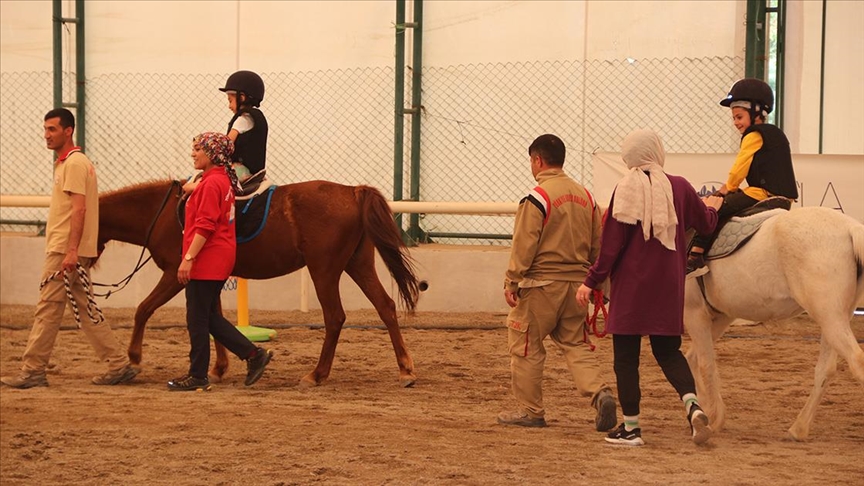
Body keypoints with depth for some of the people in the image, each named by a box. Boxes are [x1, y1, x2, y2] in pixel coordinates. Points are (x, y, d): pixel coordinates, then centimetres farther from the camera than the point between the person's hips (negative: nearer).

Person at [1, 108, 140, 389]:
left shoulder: (74, 163, -12)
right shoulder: (65, 163, 20)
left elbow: (79, 209, -20)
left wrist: (71, 251, -26)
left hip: (65, 251, -10)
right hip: (66, 250, 10)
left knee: (48, 309, -6)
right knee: (86, 310, 10)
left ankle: (33, 371, -3)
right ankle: (119, 365, 10)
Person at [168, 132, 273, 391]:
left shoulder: (211, 183, -16)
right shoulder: (223, 180, 15)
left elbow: (205, 226, -22)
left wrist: (188, 258, -22)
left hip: (207, 261, -10)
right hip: (218, 260, 10)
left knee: (197, 318, -2)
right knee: (209, 317, 15)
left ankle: (198, 376, 5)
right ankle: (253, 354, 13)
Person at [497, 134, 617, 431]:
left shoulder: (537, 198, -12)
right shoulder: (584, 196, 10)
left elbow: (524, 245, -14)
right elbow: (597, 245, 15)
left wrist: (511, 282, -8)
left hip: (541, 285, -7)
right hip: (576, 284, 7)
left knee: (525, 347, 6)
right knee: (575, 344, 13)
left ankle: (530, 411, 11)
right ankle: (600, 393, -9)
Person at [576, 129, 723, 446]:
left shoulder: (625, 190, -10)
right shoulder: (680, 187, -1)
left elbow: (611, 245, -10)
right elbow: (705, 225, 14)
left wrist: (591, 281, -3)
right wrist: (712, 207, 37)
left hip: (630, 286, -3)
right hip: (668, 286, 3)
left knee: (626, 355, 5)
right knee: (668, 351, 15)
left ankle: (630, 427, 7)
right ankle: (693, 405, -8)